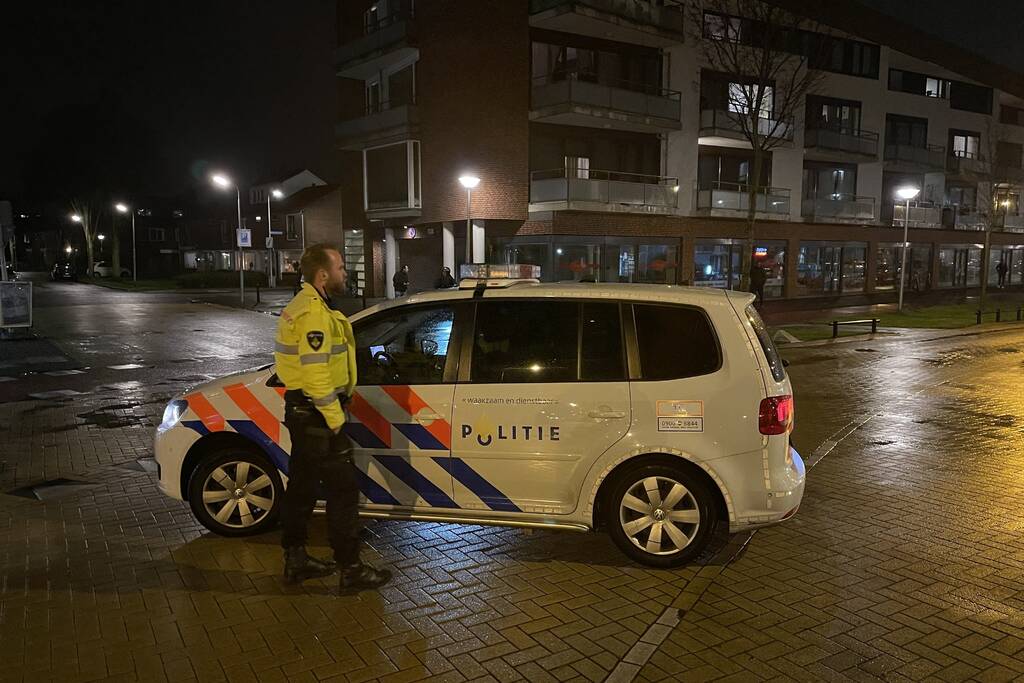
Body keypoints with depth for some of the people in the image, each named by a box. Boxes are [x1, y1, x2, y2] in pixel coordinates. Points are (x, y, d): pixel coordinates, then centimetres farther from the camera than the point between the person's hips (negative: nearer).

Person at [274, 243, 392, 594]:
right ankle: (351, 570, 5)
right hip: (318, 416, -11)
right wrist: (336, 419, -20)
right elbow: (316, 375, -26)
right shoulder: (316, 313, -20)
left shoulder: (301, 305, 14)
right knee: (343, 490, -3)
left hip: (301, 411, 11)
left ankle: (295, 559, 28)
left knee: (303, 486, 17)